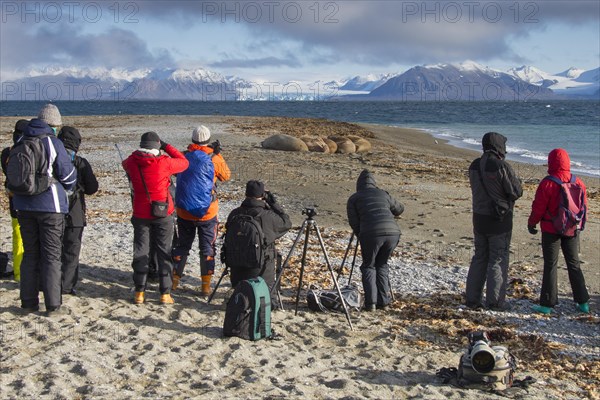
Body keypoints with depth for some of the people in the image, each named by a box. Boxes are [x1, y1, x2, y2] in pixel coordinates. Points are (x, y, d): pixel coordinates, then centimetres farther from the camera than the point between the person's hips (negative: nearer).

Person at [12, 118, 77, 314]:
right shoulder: (53, 143, -10)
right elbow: (67, 174, -7)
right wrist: (69, 188, 14)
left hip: (24, 206, 5)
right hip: (50, 205, -5)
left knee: (30, 254, 13)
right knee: (51, 256, 2)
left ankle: (28, 302, 16)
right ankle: (52, 304, 4)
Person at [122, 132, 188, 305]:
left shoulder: (132, 161, -6)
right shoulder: (164, 162, -18)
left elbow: (125, 163, 18)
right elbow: (183, 162, 0)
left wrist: (140, 152, 18)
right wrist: (167, 146, 4)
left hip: (140, 214, 3)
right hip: (163, 214, -2)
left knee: (141, 251, 12)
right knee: (164, 252, 7)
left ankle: (139, 292, 14)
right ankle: (165, 293, 9)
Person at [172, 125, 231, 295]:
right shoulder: (213, 159, -8)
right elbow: (226, 176, 7)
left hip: (184, 211, 2)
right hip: (207, 213, -2)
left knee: (182, 245, 17)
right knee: (207, 248, 7)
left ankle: (174, 280, 22)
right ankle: (205, 286, 6)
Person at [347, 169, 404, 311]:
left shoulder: (354, 198, 15)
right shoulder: (383, 194, 24)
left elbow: (353, 222, 7)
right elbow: (399, 209, 37)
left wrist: (361, 237, 21)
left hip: (371, 234, -3)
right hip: (393, 232, 3)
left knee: (368, 266, 14)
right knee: (382, 265, 21)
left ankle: (370, 302, 3)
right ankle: (384, 301, 16)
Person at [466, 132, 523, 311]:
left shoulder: (474, 166, 4)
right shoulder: (502, 166, -18)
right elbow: (517, 192, -13)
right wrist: (516, 180, 6)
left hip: (479, 218, 6)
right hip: (500, 220, -6)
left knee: (479, 257, 15)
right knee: (498, 260, 3)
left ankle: (472, 298, 18)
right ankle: (495, 301, 7)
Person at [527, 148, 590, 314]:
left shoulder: (547, 184, -17)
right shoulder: (578, 183, -2)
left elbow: (538, 208, -13)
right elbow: (584, 205, 6)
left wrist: (531, 223, 4)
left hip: (551, 230, -4)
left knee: (550, 265, 4)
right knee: (574, 264, 16)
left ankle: (547, 304, 7)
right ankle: (583, 302, 19)